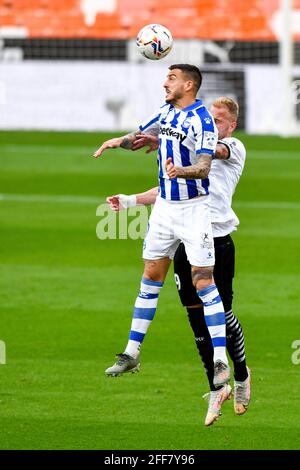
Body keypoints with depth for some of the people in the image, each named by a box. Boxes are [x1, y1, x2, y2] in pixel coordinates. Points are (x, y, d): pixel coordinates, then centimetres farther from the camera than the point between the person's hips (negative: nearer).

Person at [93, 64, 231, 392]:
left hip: (194, 208, -7)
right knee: (151, 276, 9)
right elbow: (140, 136, 19)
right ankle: (131, 354, 14)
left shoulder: (202, 120, -16)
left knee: (203, 281, -11)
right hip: (165, 205, 7)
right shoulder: (165, 112, 7)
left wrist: (180, 170, -43)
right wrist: (120, 141, -3)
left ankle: (221, 362, -10)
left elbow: (204, 168, -23)